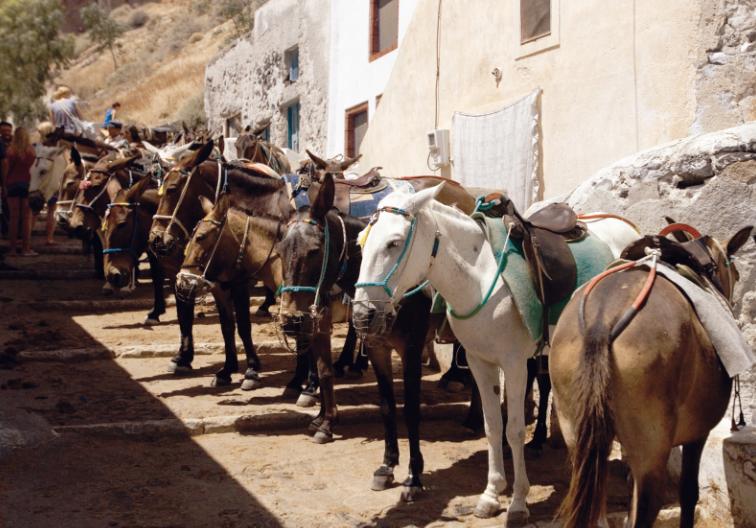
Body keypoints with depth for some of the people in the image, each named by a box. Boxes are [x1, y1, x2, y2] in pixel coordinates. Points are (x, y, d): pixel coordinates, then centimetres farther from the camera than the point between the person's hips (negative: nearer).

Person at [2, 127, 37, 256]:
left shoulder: (11, 150, -4)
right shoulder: (31, 151, -3)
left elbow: (5, 167, -6)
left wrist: (5, 183, 2)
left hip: (13, 184, 0)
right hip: (27, 184, 0)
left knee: (14, 216, 6)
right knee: (27, 217, 2)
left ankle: (12, 247, 6)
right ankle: (26, 248, -2)